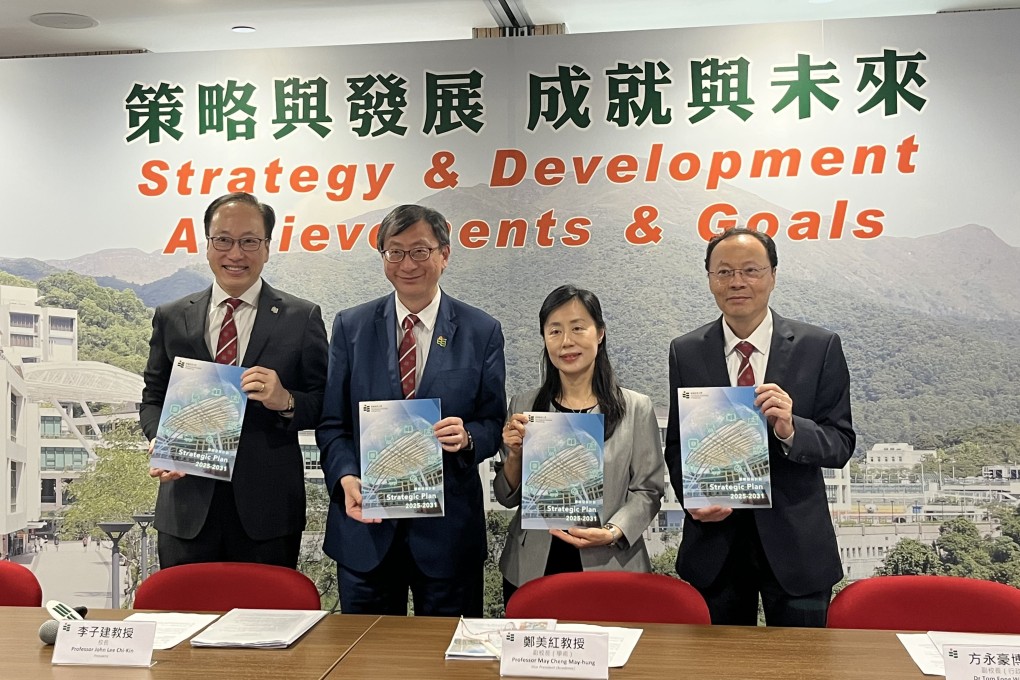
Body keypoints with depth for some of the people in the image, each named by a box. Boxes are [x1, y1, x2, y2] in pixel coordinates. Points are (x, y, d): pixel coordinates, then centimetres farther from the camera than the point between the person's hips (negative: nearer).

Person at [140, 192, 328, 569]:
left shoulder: (302, 318, 1)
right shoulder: (171, 318, 8)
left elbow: (326, 405, 1)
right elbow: (153, 397, 13)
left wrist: (286, 400, -19)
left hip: (267, 513, -2)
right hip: (187, 511, 2)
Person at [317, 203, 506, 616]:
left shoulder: (482, 331, 1)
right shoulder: (351, 327, 4)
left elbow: (494, 423, 3)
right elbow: (332, 423, 3)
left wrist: (467, 438, -19)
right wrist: (346, 479, -13)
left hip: (447, 526, -1)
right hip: (365, 524, 1)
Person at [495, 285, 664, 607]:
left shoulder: (636, 408, -3)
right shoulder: (522, 406, 3)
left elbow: (648, 489, -2)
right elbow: (507, 497, 7)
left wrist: (612, 532, -18)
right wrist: (514, 455, -12)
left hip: (609, 568, -2)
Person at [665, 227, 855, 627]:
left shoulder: (820, 347, -4)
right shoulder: (686, 353, 2)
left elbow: (841, 446, -4)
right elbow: (676, 444, 6)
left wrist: (790, 430, -24)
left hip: (795, 543, -1)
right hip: (715, 539, 1)